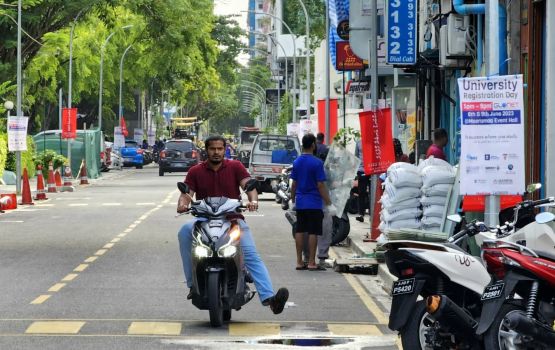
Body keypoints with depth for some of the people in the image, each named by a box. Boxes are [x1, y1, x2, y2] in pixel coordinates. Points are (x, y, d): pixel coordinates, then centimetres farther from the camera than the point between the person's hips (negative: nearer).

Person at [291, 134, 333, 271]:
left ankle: (299, 262, 12)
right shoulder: (317, 163, -13)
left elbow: (294, 183, 11)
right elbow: (320, 185, -14)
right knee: (313, 232, -2)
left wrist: (293, 199, 22)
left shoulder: (296, 162, 6)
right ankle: (311, 263, -1)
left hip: (300, 203, 6)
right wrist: (328, 202, -6)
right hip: (314, 203, -6)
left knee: (299, 231, 9)